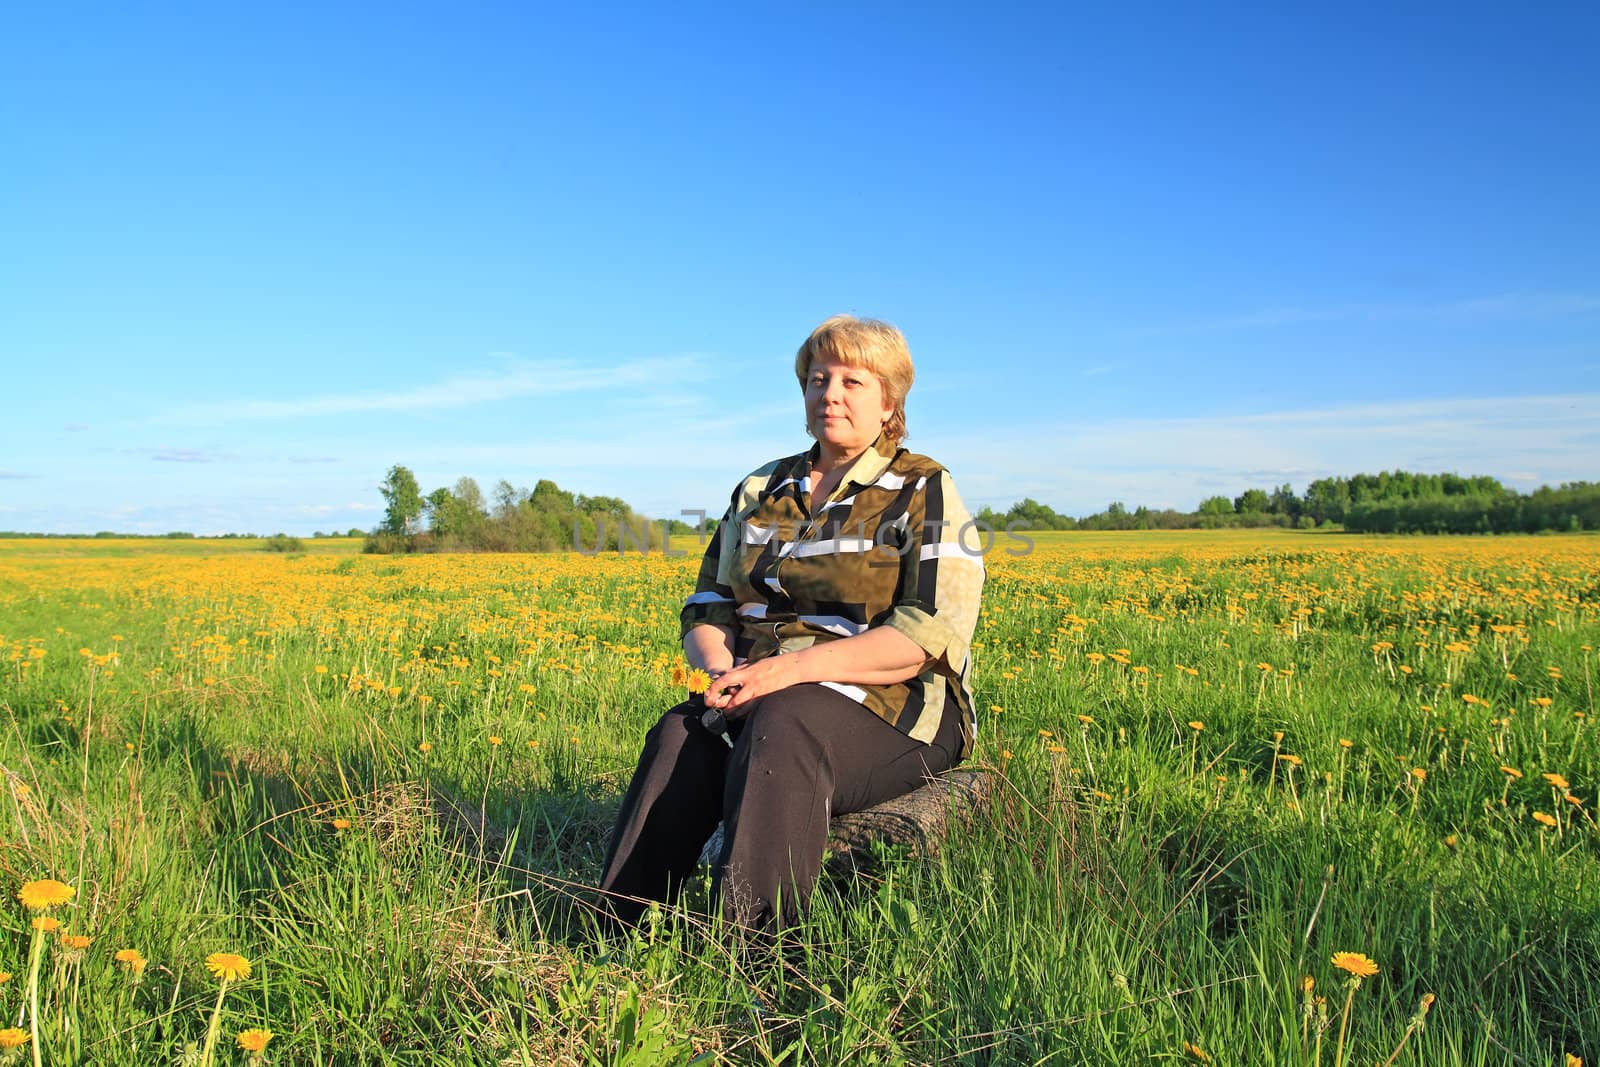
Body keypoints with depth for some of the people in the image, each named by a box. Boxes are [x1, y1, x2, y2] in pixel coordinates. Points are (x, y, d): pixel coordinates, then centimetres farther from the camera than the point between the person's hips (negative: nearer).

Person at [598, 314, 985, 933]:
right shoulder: (760, 490, 17)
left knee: (781, 726, -36)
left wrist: (796, 667, -21)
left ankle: (749, 943, -39)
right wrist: (720, 667, -10)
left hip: (890, 704, -4)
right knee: (680, 734, -27)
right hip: (758, 696, 5)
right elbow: (708, 604, 15)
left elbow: (934, 633, -13)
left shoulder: (924, 494, 1)